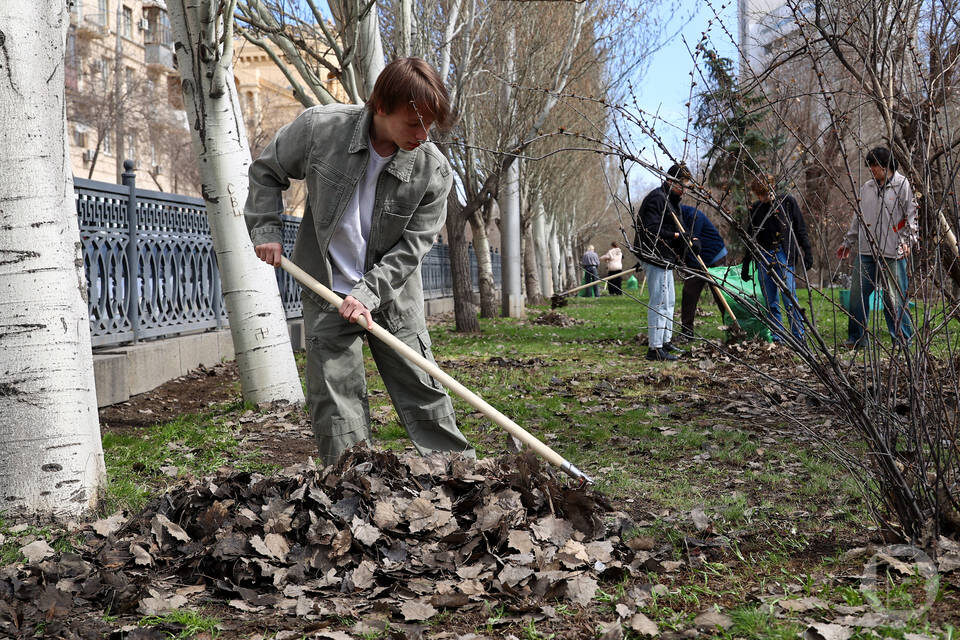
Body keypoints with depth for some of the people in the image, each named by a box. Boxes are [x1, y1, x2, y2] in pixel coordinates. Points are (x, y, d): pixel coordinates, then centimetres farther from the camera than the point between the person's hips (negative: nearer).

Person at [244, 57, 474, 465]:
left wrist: (369, 294, -21)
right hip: (327, 293, 0)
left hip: (392, 293, 1)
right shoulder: (319, 128, -15)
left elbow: (411, 247, -11)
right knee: (335, 402, -1)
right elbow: (266, 171, 3)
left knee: (425, 393, 5)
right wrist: (265, 229, -5)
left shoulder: (433, 172, -14)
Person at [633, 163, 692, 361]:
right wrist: (676, 236, -20)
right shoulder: (657, 198, -15)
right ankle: (655, 348, -11)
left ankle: (665, 341, 28)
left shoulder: (671, 200, 19)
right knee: (659, 302, -12)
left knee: (670, 300, 18)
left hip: (665, 259, 11)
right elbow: (652, 231, -23)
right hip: (655, 257, -11)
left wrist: (685, 241, 7)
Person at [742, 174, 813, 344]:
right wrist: (745, 265, 19)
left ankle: (799, 338, -6)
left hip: (784, 255, -4)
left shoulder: (787, 202, 2)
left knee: (789, 299, -10)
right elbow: (749, 238, 19)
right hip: (763, 257, 4)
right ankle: (778, 339, 7)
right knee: (771, 303, 3)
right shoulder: (755, 208, 12)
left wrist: (807, 252, -2)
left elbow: (800, 229, 4)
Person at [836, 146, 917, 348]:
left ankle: (904, 341, 7)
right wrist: (847, 242, 25)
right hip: (866, 252, 6)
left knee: (894, 299, -4)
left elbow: (912, 216, -4)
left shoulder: (903, 185, -1)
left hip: (893, 254, -5)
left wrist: (907, 241, -15)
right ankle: (856, 339, 16)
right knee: (857, 295, 4)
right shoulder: (866, 188, 16)